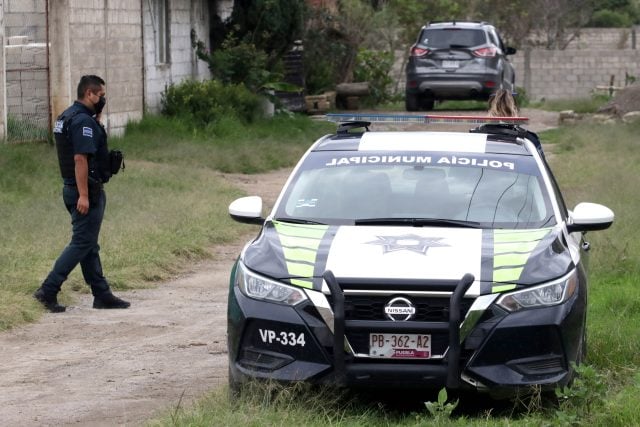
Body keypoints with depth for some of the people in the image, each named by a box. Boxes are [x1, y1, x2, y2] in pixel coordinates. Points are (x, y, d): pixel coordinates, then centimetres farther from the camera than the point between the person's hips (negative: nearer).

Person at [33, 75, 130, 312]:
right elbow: (80, 159, -24)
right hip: (87, 192, -10)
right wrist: (83, 195, -26)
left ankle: (102, 294, 18)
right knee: (82, 244, -7)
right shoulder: (83, 121, -18)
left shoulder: (67, 117, 13)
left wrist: (97, 117, 14)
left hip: (73, 188, 10)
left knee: (90, 246, 12)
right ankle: (48, 290, -10)